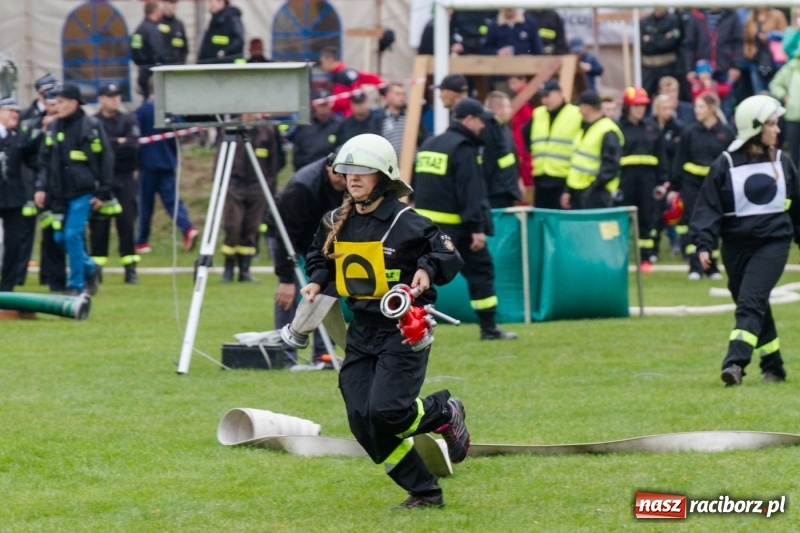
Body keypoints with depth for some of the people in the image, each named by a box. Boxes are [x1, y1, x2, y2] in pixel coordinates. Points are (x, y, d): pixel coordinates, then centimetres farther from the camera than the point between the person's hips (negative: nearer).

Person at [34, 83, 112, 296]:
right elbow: (46, 161, 14)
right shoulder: (54, 128, 9)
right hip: (60, 193, 6)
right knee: (60, 238, 5)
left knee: (73, 235, -12)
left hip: (83, 192, -6)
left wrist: (102, 192, -7)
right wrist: (41, 187, 2)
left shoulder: (91, 126, -6)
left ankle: (76, 285, -2)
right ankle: (90, 269, 28)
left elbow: (105, 159, -4)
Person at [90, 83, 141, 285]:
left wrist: (109, 146, -11)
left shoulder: (129, 120, 5)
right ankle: (96, 268, 6)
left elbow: (133, 147, -8)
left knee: (127, 223, 0)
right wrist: (119, 143, -11)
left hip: (124, 179, 1)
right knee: (98, 225, 0)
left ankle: (130, 269, 3)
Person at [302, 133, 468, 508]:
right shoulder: (336, 223, 5)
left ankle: (445, 412, 13)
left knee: (385, 411, -20)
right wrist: (318, 281, 1)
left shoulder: (405, 222, -12)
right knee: (362, 422, -3)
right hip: (361, 331, 6)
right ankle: (424, 491, 9)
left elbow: (447, 255, -9)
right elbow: (320, 258, 21)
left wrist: (427, 271, -28)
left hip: (403, 330, -6)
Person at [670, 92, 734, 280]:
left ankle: (711, 266, 19)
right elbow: (679, 162, 3)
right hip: (692, 185, 0)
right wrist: (674, 187, 1)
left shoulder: (726, 133, -1)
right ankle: (695, 266, 0)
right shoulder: (690, 133, 0)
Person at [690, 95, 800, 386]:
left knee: (750, 302, -17)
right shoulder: (725, 165, -3)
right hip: (736, 245, 1)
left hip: (773, 243, -1)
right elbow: (708, 207, -6)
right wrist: (704, 244, -17)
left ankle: (735, 362, -26)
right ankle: (773, 367, 22)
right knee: (755, 307, 9)